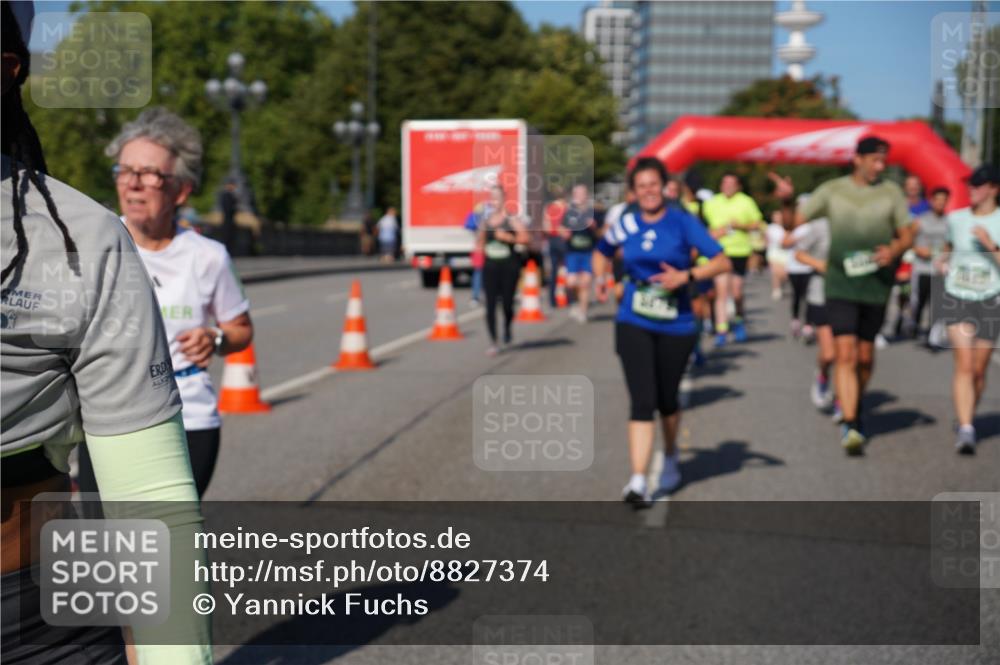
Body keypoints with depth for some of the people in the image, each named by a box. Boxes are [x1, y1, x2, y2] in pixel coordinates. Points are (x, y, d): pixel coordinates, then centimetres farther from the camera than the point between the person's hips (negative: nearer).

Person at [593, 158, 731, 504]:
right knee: (642, 401, -12)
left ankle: (670, 459, 41)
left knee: (667, 400, 13)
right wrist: (600, 277, 3)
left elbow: (722, 261, -10)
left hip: (676, 326, 0)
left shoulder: (683, 223, -5)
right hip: (634, 326, 0)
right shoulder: (625, 225, 3)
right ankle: (638, 481, -13)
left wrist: (686, 275, -23)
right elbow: (601, 252, 23)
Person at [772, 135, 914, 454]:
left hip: (876, 286, 2)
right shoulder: (832, 190, 2)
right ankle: (850, 426, -16)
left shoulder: (891, 192, 5)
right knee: (845, 354, -13)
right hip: (840, 285, -2)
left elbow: (907, 234, 9)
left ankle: (850, 406, 35)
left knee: (865, 356, 10)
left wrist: (894, 251, -13)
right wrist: (787, 200, -19)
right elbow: (795, 221, 1)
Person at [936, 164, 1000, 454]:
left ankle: (968, 419, 31)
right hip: (957, 299, 1)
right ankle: (966, 430, -20)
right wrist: (946, 259, 8)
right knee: (964, 364, -15)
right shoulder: (956, 218, 6)